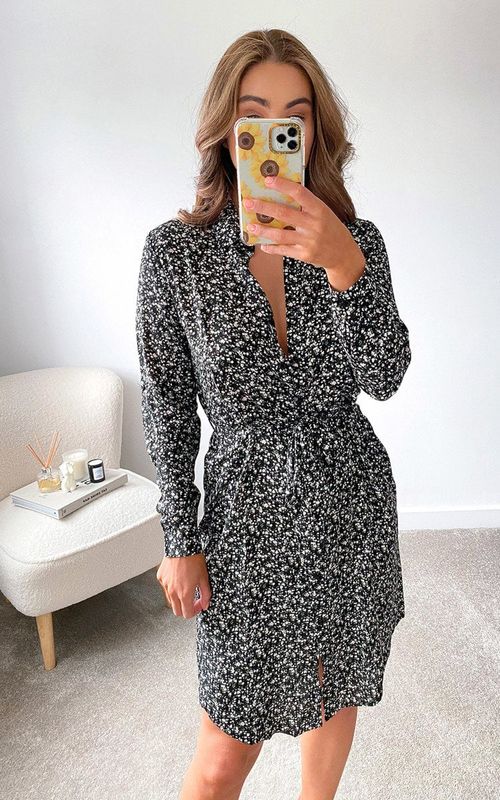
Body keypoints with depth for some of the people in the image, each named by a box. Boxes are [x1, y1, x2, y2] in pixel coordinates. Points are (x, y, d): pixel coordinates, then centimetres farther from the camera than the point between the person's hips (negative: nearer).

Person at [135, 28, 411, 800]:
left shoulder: (357, 239, -3)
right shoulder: (174, 249, -9)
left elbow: (384, 377, -14)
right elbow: (168, 407, -5)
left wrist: (344, 266, -30)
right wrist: (180, 541, -3)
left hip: (350, 500, 3)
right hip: (247, 507, -2)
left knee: (334, 687, 24)